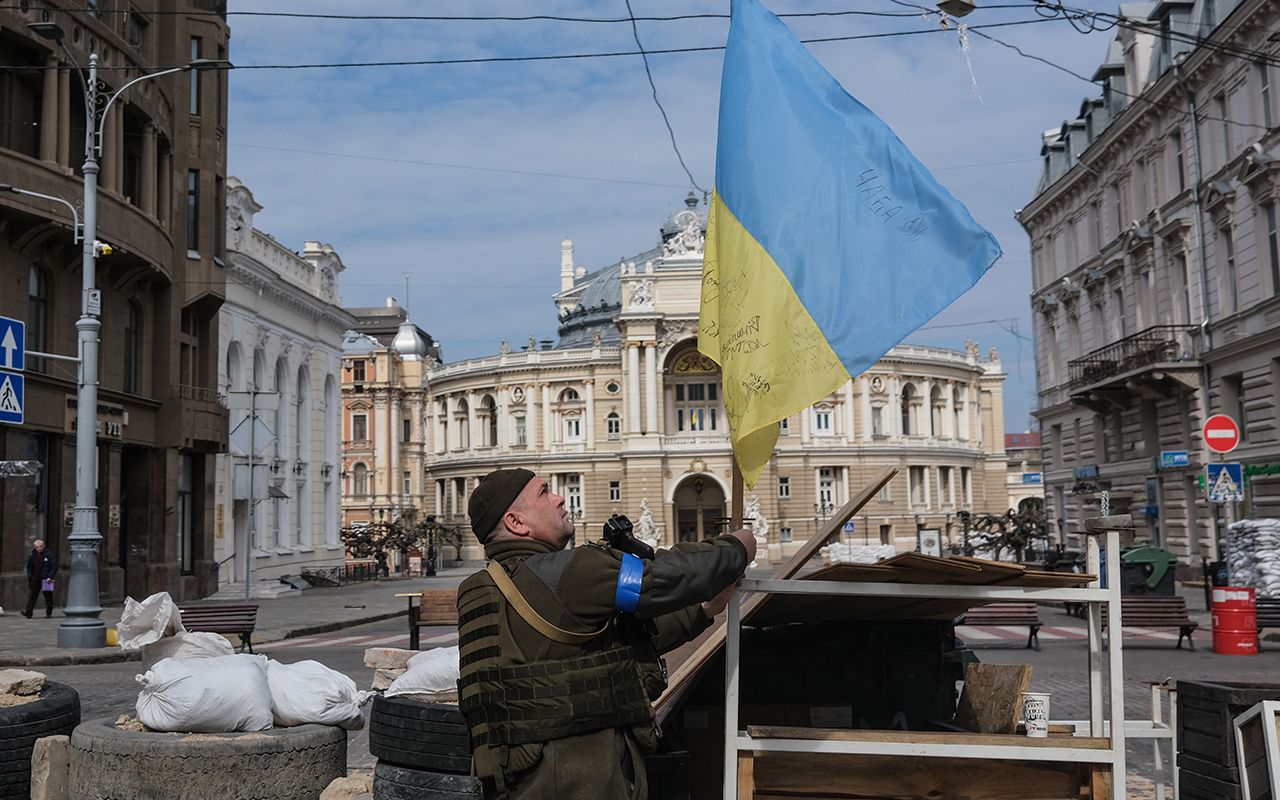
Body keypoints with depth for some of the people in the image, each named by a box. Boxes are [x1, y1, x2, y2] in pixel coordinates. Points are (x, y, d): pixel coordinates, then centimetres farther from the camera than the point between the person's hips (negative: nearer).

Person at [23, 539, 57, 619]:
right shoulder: (32, 555, 8)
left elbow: (54, 566, -7)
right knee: (32, 596, -4)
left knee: (48, 596, 5)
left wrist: (50, 577, -15)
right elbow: (29, 567, 19)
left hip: (46, 579, -3)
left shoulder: (49, 554, -6)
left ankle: (49, 613, 15)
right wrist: (29, 577, 9)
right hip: (35, 579, 4)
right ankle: (28, 613, -7)